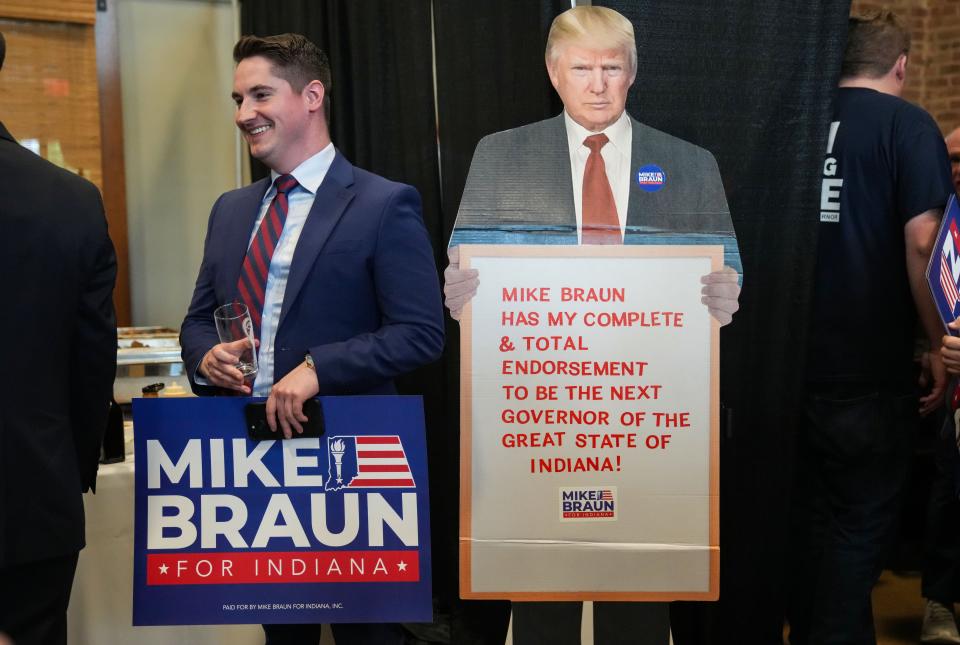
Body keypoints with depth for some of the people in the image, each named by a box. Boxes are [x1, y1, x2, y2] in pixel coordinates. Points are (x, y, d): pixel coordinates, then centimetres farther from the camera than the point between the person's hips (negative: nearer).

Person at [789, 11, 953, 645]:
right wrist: (940, 343, -6)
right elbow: (921, 242, -16)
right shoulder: (907, 124, -6)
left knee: (808, 512, 18)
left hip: (796, 357, 5)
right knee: (861, 522, 6)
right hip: (870, 367, -5)